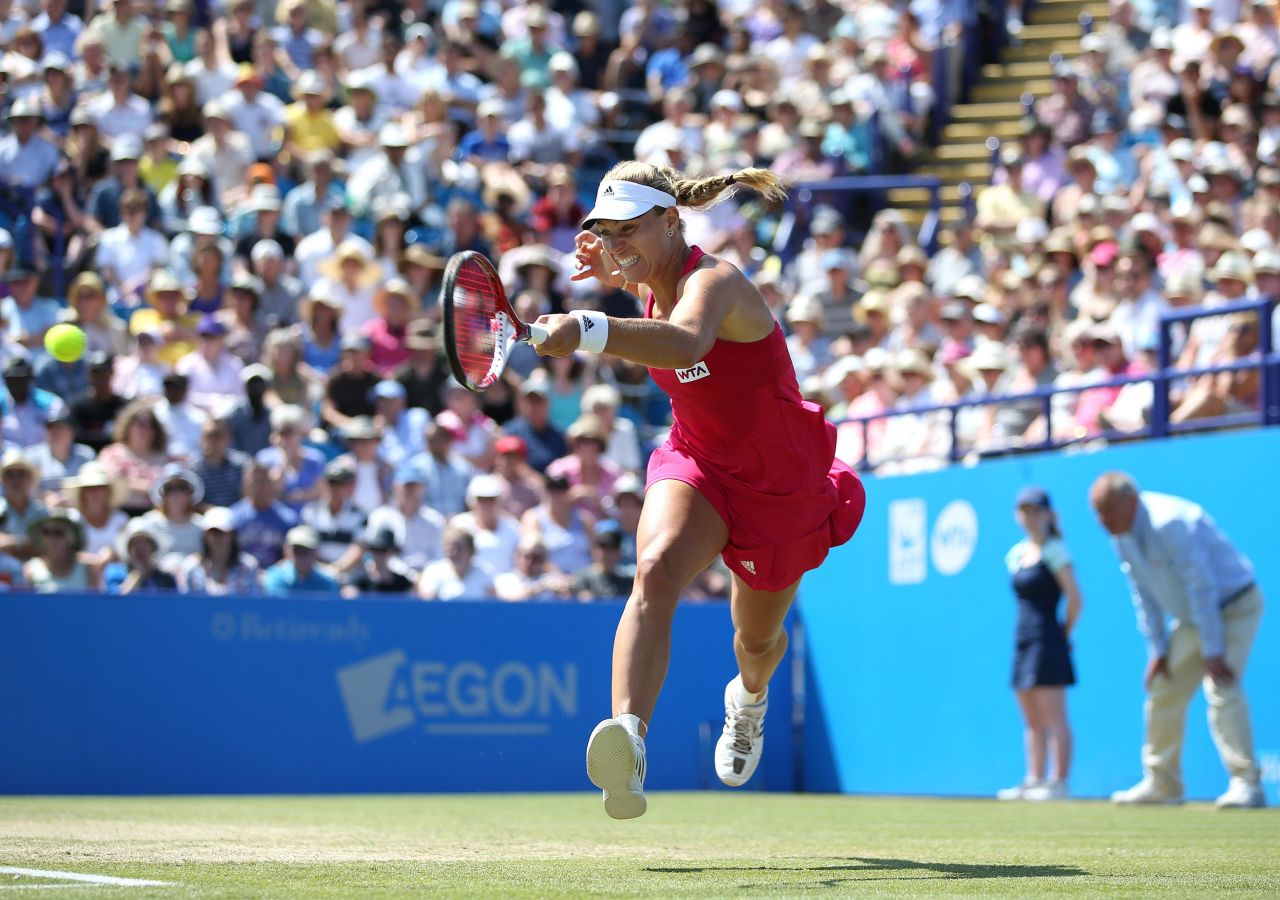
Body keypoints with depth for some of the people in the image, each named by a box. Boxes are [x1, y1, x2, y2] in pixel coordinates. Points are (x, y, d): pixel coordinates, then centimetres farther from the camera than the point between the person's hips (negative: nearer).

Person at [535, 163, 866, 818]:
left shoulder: (712, 282, -30)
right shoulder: (654, 281, -7)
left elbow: (686, 344, -58)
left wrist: (589, 331, -73)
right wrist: (615, 273, 3)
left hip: (783, 487, -4)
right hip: (698, 465, 4)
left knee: (758, 637, 19)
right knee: (656, 569, -31)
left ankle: (749, 697, 60)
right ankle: (629, 737, -51)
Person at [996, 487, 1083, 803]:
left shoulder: (1054, 551, -8)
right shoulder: (1016, 554, 14)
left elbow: (1074, 598, -11)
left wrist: (1064, 633, -2)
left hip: (1048, 642, -8)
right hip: (1023, 642, 8)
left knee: (1053, 716, -9)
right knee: (1033, 720, 10)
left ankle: (1059, 783, -10)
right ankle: (1034, 781, 13)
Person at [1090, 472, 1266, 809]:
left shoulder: (1170, 523, -30)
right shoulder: (1121, 534, -3)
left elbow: (1201, 588, -28)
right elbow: (1143, 594, 6)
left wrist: (1212, 652, -25)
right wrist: (1157, 650, 3)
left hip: (1235, 607, -9)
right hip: (1191, 617, 9)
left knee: (1221, 690, -23)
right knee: (1163, 690, 7)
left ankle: (1246, 784, -25)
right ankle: (1161, 784, 16)